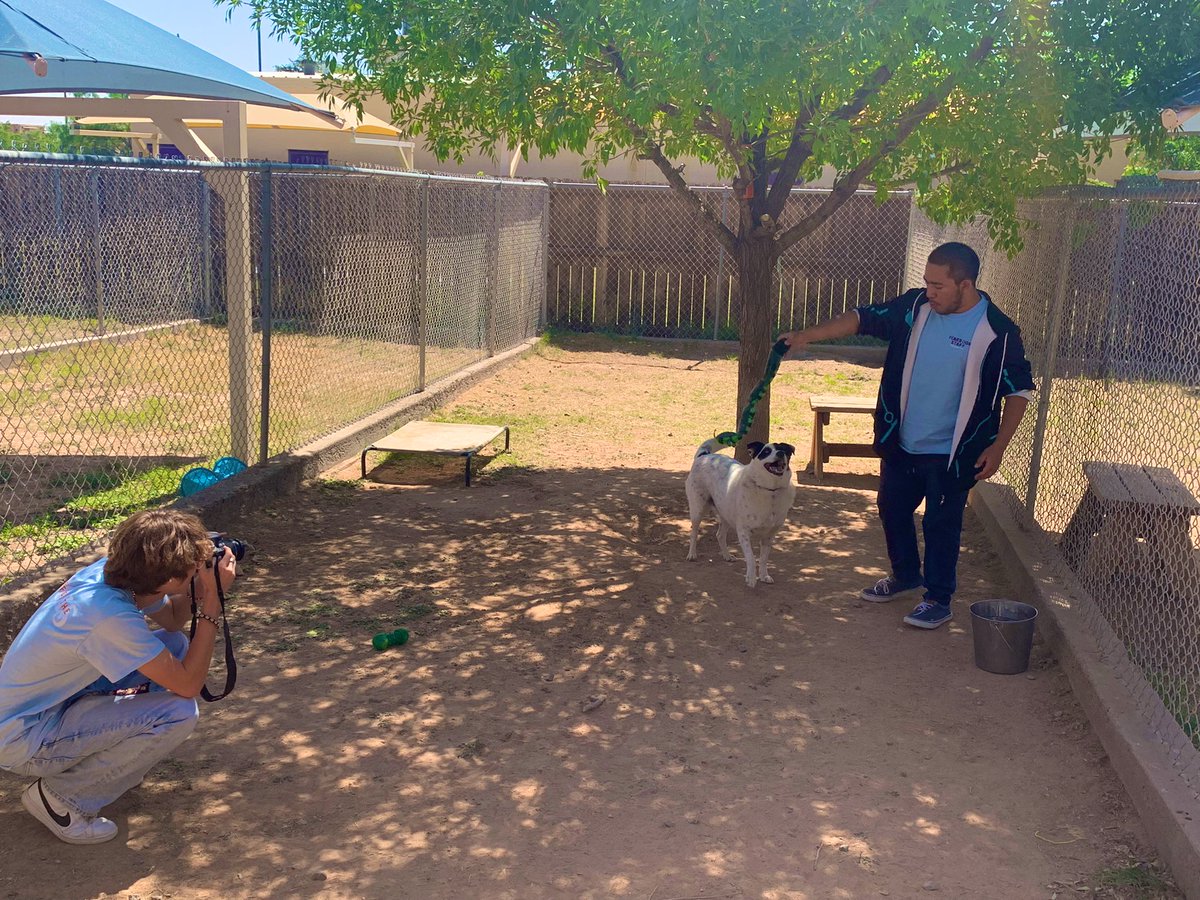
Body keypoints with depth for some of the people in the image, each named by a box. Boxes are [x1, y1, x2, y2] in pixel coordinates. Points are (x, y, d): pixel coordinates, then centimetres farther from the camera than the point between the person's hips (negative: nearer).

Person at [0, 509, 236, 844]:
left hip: (53, 699, 9)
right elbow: (189, 685, -26)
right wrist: (212, 600, -24)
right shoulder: (110, 615, -33)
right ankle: (61, 797, -6)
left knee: (176, 644, 5)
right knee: (178, 714, -23)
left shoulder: (109, 570, -8)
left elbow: (171, 620, 12)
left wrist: (201, 586, -8)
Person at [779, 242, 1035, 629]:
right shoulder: (915, 306, -4)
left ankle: (939, 599, 22)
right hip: (901, 443, 6)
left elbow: (1019, 390, -8)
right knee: (892, 511, 19)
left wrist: (998, 445, -12)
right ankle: (905, 574, 42)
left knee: (941, 526, 5)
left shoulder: (997, 332, -15)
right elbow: (864, 318, 0)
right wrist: (808, 335, -12)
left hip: (951, 453, -5)